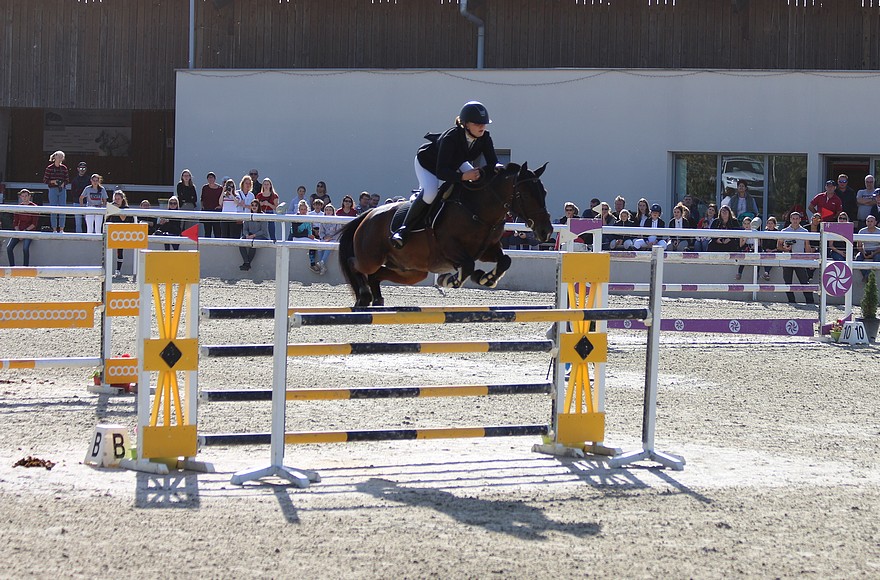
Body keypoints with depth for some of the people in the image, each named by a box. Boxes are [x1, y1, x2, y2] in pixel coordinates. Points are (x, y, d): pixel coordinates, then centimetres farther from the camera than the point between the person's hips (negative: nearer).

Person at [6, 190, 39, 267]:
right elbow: (15, 222, 10)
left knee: (25, 248, -32)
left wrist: (25, 231, -16)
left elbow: (34, 224, -6)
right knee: (9, 248, -18)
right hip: (19, 231, 5)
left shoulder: (34, 207, -3)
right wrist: (18, 233, -7)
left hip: (29, 231, -5)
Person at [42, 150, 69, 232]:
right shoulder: (49, 168, -1)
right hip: (53, 190, -2)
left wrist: (63, 183, -8)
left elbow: (67, 179, 13)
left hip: (62, 190, 2)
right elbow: (45, 180, 1)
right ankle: (54, 229, 5)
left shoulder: (64, 168, 7)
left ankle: (61, 229, 6)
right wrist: (53, 181, -15)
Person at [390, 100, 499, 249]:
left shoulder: (484, 138, -24)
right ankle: (403, 228, -21)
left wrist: (479, 173, -46)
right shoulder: (450, 137, -40)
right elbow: (441, 172, -45)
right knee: (430, 193, -32)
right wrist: (463, 176, -60)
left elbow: (493, 164, -23)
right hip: (427, 163, -7)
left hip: (455, 164, 7)